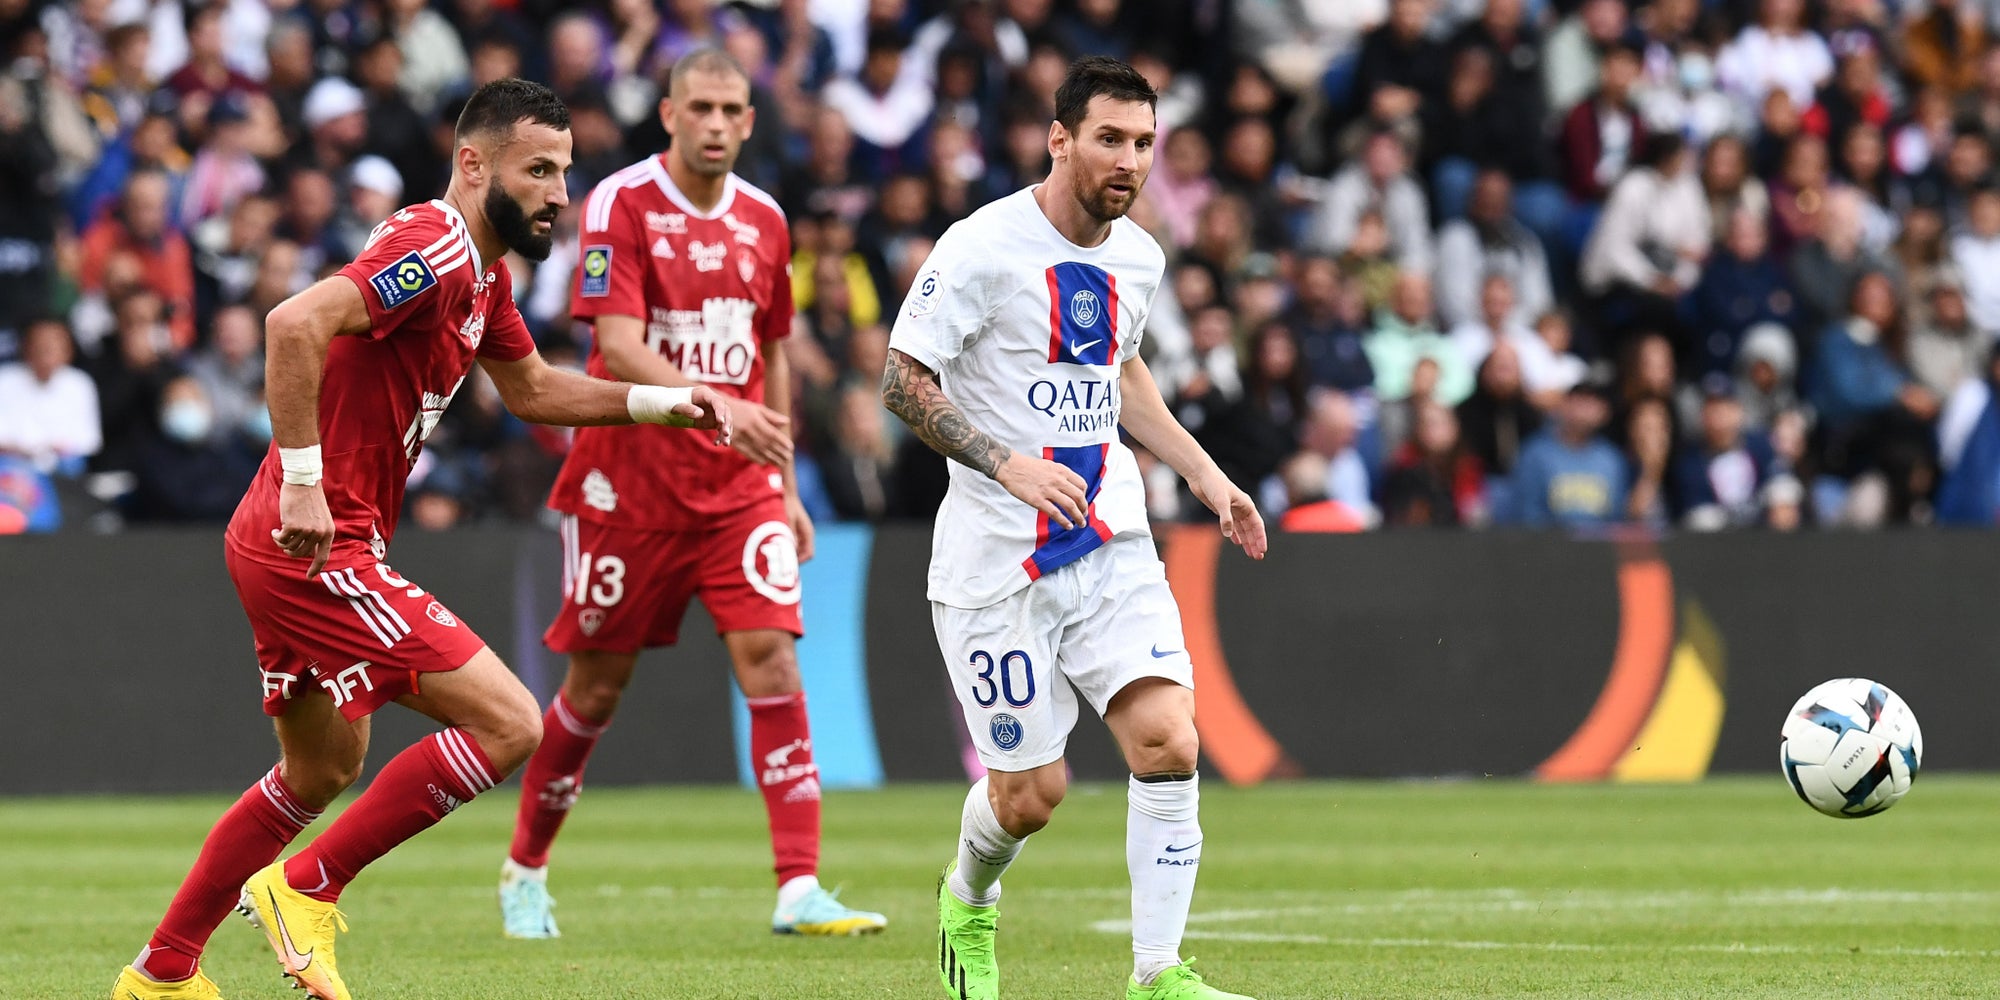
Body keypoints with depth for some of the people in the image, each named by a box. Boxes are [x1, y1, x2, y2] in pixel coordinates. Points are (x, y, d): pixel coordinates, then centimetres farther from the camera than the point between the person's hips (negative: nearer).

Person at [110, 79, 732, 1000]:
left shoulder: (481, 275, 15)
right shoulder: (435, 250, -18)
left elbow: (532, 388, 31)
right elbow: (296, 323, -32)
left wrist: (667, 403, 21)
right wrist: (303, 480, -31)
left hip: (297, 547, 11)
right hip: (315, 548, -11)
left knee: (323, 770, 25)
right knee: (509, 724, -11)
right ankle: (305, 889, -5)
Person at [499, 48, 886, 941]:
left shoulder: (763, 220, 8)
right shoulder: (621, 205, -9)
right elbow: (617, 344, -20)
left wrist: (786, 487, 18)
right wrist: (717, 407, -33)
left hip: (739, 486, 4)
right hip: (630, 484, -4)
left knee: (771, 659, -13)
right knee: (597, 684, 5)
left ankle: (799, 890, -17)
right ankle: (524, 873, 26)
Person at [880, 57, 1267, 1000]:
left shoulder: (1138, 257, 8)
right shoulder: (983, 248, -13)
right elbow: (902, 380, -12)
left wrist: (1202, 471, 18)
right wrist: (1008, 463, -24)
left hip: (1111, 545, 5)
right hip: (996, 558, -5)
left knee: (1168, 742, -15)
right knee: (1031, 792, 0)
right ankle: (967, 903, 34)